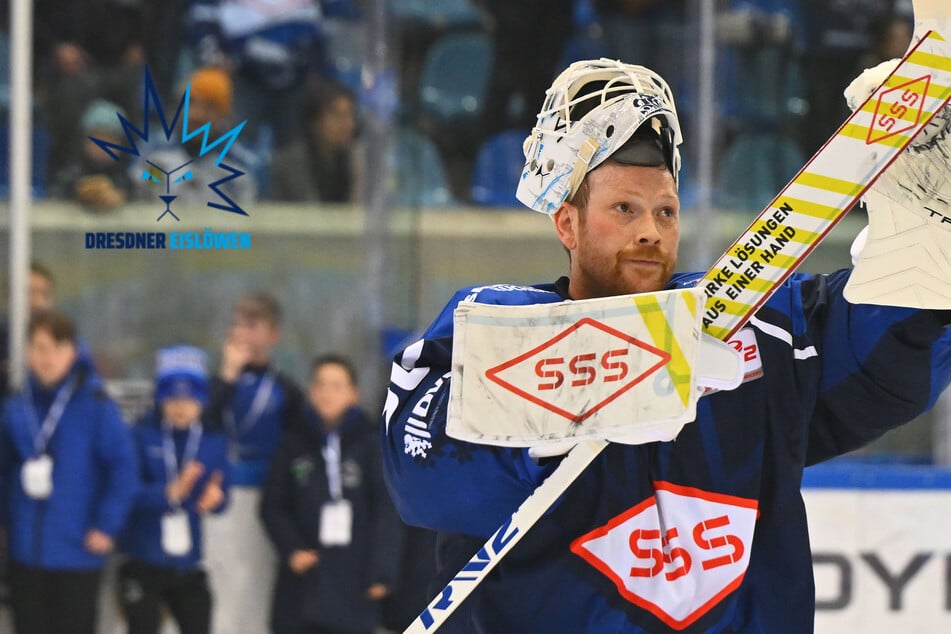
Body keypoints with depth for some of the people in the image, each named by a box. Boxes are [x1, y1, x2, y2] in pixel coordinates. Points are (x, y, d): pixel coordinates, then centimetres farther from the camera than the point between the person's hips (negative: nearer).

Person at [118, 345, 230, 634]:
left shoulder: (213, 440, 2)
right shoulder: (142, 436, -9)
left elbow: (221, 495, 2)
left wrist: (214, 497, -23)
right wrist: (170, 493, -33)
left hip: (189, 566, 3)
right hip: (143, 563, -3)